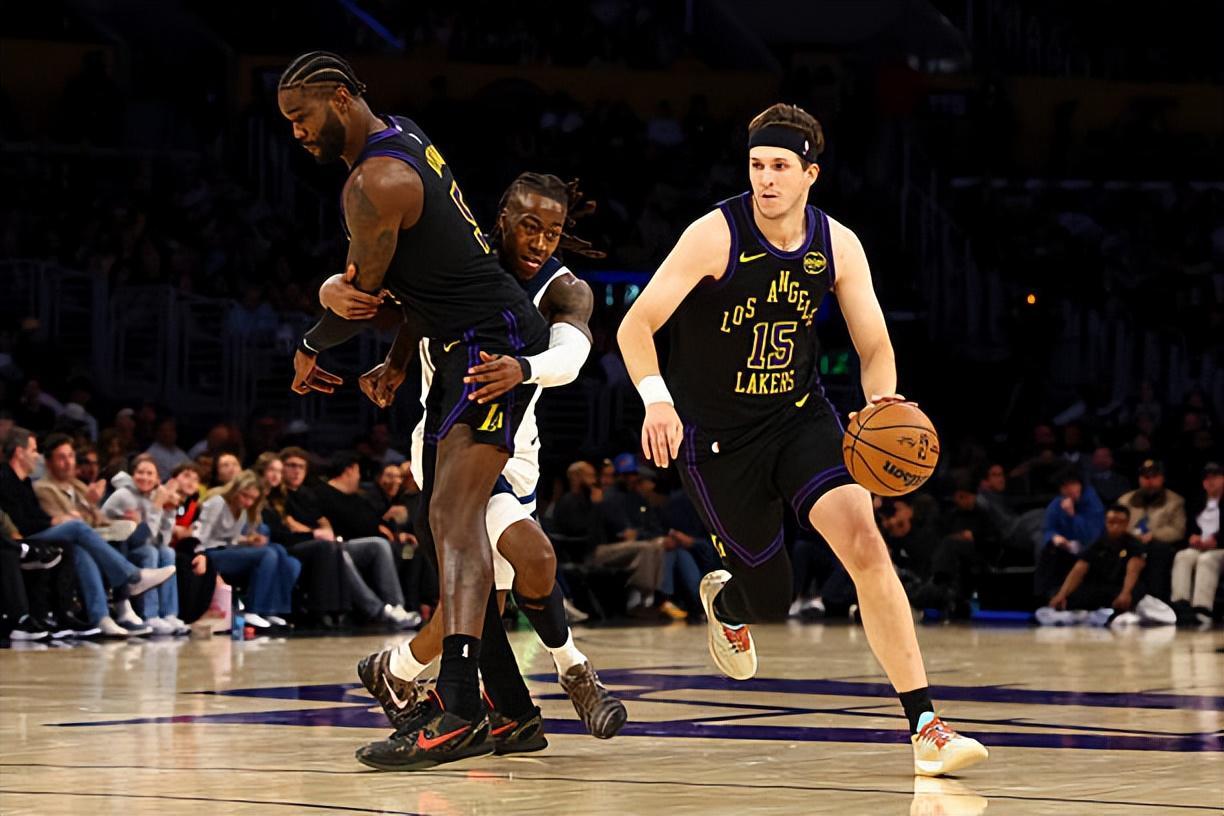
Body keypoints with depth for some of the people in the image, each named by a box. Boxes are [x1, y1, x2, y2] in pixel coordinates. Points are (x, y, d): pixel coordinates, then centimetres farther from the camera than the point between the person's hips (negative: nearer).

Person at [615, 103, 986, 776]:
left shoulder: (837, 246, -7)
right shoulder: (716, 235, -18)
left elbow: (875, 346, 1)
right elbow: (636, 325, -18)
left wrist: (882, 402, -21)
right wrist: (656, 398, -36)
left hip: (799, 413, 2)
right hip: (715, 434, -2)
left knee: (863, 540, -22)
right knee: (770, 602, 6)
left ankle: (924, 727, -22)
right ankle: (724, 599, 50)